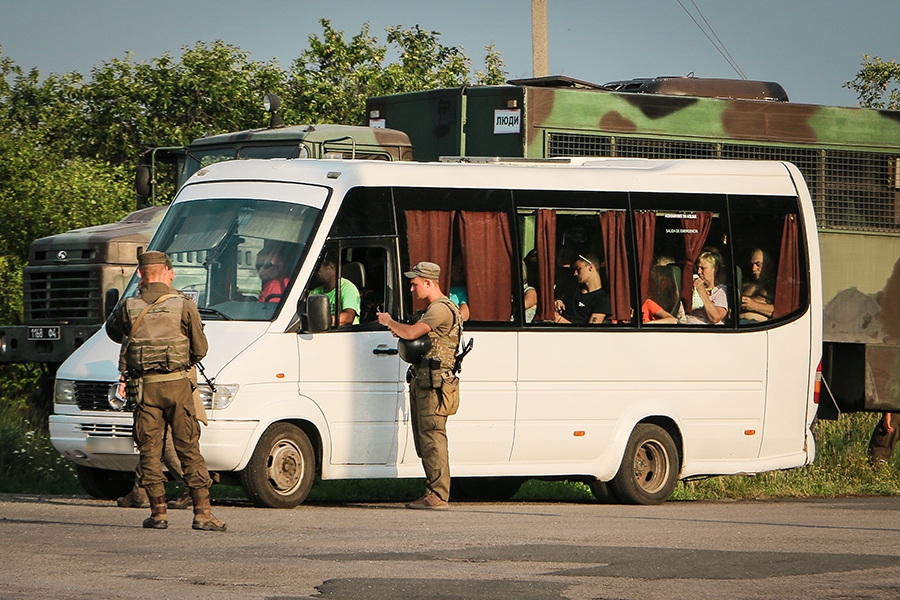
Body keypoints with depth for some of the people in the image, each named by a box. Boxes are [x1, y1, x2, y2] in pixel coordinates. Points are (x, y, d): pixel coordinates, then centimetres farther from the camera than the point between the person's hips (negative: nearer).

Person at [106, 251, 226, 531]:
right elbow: (200, 349, 3)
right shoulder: (184, 306, -3)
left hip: (144, 387, 1)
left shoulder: (127, 308, 1)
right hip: (177, 385, -1)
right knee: (189, 449, 2)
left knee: (150, 450, 8)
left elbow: (112, 331, 21)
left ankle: (158, 512, 7)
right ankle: (202, 513, -2)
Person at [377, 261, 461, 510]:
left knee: (432, 438, -11)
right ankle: (434, 493, 14)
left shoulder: (441, 309, -13)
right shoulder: (432, 309, 23)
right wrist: (398, 331, 10)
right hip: (422, 382, 11)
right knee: (425, 441, 11)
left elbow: (412, 332, -23)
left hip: (434, 384, -11)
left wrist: (389, 322, -6)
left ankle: (437, 496, -12)